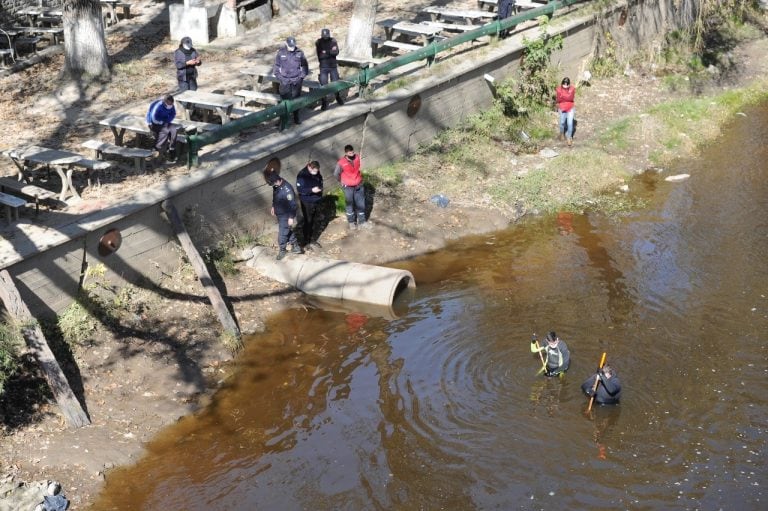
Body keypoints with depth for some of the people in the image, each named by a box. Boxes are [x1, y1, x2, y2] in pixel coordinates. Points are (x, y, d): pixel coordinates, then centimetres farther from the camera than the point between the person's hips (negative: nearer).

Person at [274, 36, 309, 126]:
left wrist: (302, 76, 3)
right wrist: (279, 77, -1)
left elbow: (304, 65, 11)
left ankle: (296, 118, 17)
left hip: (296, 80, 1)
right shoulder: (281, 53, -3)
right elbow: (276, 66, 6)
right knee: (285, 99, -4)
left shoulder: (299, 53, -1)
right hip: (285, 80, -1)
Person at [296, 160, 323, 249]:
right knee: (308, 221, 2)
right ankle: (307, 242, 14)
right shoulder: (302, 175, -21)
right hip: (307, 202, -6)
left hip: (316, 201, 6)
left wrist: (320, 188, -3)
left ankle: (312, 240, 29)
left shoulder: (317, 173, -2)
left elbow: (320, 181, 17)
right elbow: (300, 189, -22)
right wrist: (311, 190, -32)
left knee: (314, 221, 15)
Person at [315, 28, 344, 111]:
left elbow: (336, 52, -17)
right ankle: (324, 102, 3)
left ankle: (338, 97, 35)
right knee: (323, 85, -5)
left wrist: (326, 52, -24)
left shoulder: (333, 41, -4)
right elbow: (320, 56, -17)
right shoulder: (318, 43, -8)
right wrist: (331, 52, -17)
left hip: (333, 66, 1)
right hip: (323, 67, -1)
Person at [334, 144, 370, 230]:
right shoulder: (341, 163, -25)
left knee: (361, 204, 11)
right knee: (350, 205, 13)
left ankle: (361, 222, 25)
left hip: (358, 185, 4)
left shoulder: (357, 158, -12)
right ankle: (351, 222, 32)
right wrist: (342, 182, 5)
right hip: (348, 187, -3)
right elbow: (336, 174, -7)